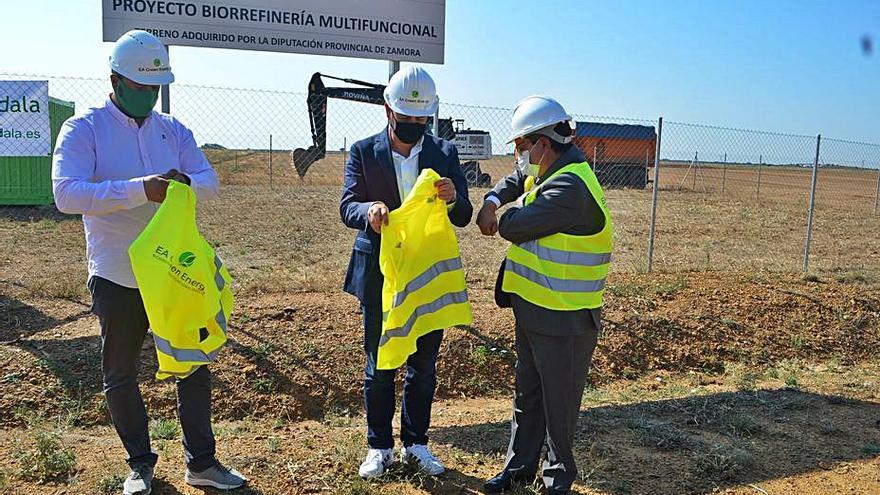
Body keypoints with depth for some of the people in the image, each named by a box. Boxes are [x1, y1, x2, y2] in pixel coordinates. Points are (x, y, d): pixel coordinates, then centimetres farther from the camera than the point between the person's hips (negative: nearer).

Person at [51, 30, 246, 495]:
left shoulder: (173, 130, 5)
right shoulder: (83, 129, -8)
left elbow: (211, 182, -1)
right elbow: (67, 194, -22)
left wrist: (185, 183, -24)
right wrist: (141, 189, -33)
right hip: (117, 278, -3)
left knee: (195, 365, 9)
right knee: (121, 375, 11)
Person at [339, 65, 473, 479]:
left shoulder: (445, 154, 2)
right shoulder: (364, 152, -1)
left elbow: (463, 216, -2)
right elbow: (347, 207, -10)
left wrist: (452, 198, -26)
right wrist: (370, 210, -33)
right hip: (380, 275, -1)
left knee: (424, 365, 13)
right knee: (379, 365, 10)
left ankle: (415, 443, 30)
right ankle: (379, 447, 26)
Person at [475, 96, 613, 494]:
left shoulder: (570, 187, -24)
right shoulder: (548, 171, 7)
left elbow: (515, 227, -25)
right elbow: (516, 179, 27)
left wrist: (500, 219, 0)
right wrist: (492, 201, 5)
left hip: (564, 319, -10)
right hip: (531, 309, 10)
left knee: (559, 402, 9)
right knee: (527, 396, 20)